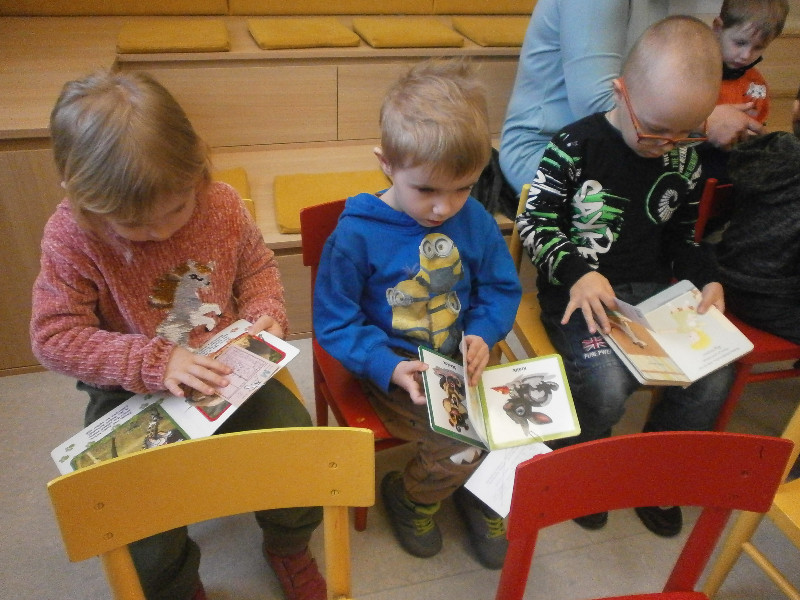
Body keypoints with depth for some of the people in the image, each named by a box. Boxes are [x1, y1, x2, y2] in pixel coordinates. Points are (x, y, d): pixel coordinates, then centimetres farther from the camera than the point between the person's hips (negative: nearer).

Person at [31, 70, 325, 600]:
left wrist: (265, 315, -14)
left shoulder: (222, 203, -10)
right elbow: (54, 337, -16)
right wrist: (155, 363, -28)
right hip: (133, 392, -1)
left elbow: (258, 266, 7)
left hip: (227, 372, 2)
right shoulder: (71, 236, -17)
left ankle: (289, 545, 27)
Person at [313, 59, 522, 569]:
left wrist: (482, 336, -11)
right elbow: (334, 322, -11)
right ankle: (410, 495, 16)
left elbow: (502, 289, 8)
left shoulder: (475, 221, -3)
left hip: (460, 362, 5)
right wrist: (388, 368, -23)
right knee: (469, 442, -20)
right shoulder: (356, 234, -16)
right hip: (396, 371, -4)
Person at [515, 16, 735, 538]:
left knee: (714, 378, -10)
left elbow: (683, 234, 18)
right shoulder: (577, 147, -11)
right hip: (580, 292, -5)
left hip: (654, 290, 6)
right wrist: (577, 272, -23)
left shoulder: (685, 158, 7)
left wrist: (705, 279, 0)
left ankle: (653, 471, 19)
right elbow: (535, 221, -9)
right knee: (607, 387, -28)